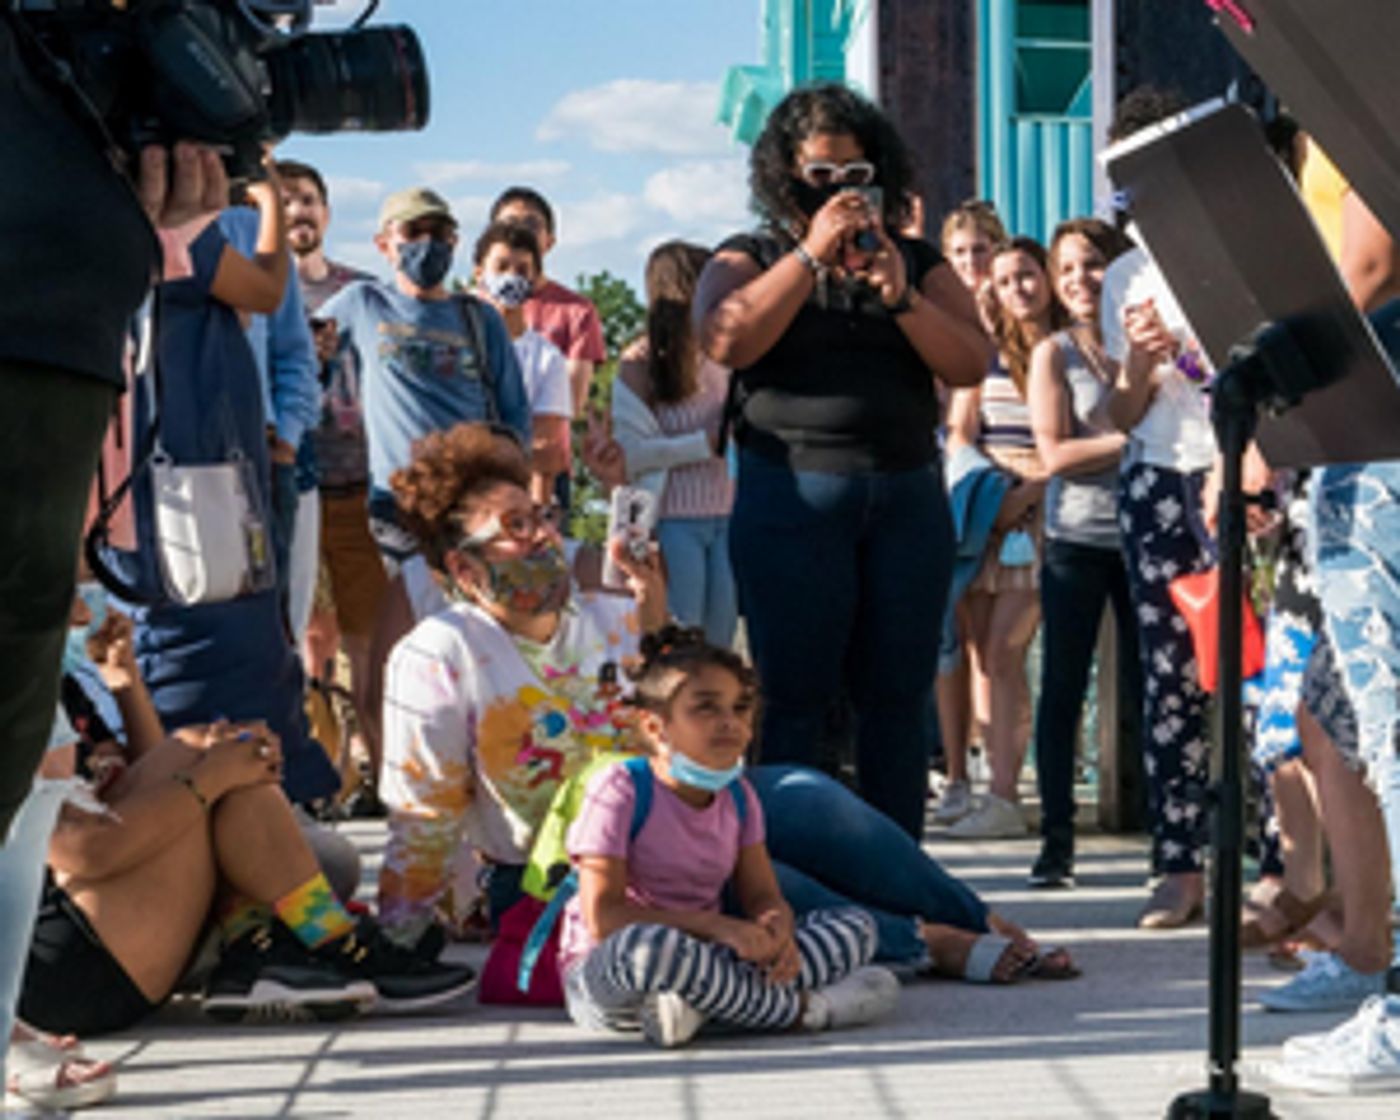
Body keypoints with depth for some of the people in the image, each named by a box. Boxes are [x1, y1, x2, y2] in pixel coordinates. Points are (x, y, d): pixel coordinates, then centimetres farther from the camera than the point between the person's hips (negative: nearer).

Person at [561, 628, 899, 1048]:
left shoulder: (738, 797, 8)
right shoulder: (619, 792, -13)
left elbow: (762, 895, 6)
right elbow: (603, 918, -19)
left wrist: (778, 930, -21)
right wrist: (716, 926, -24)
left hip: (698, 956, 7)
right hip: (602, 977, -7)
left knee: (857, 926, -6)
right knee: (648, 948, -44)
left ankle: (700, 1000, -28)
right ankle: (804, 1009, -26)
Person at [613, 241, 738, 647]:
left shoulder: (720, 361, 10)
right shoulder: (639, 366, -6)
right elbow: (630, 454, -14)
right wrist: (706, 445, -15)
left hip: (724, 517, 6)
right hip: (673, 520, -6)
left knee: (719, 640, 7)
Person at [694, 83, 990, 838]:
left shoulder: (918, 265, 16)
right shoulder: (750, 260, 10)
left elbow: (971, 365, 3)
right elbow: (726, 341, -11)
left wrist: (900, 297, -11)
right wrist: (812, 253, -11)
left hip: (907, 496, 3)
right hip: (793, 497, -3)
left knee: (897, 696, 3)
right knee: (794, 697, -3)